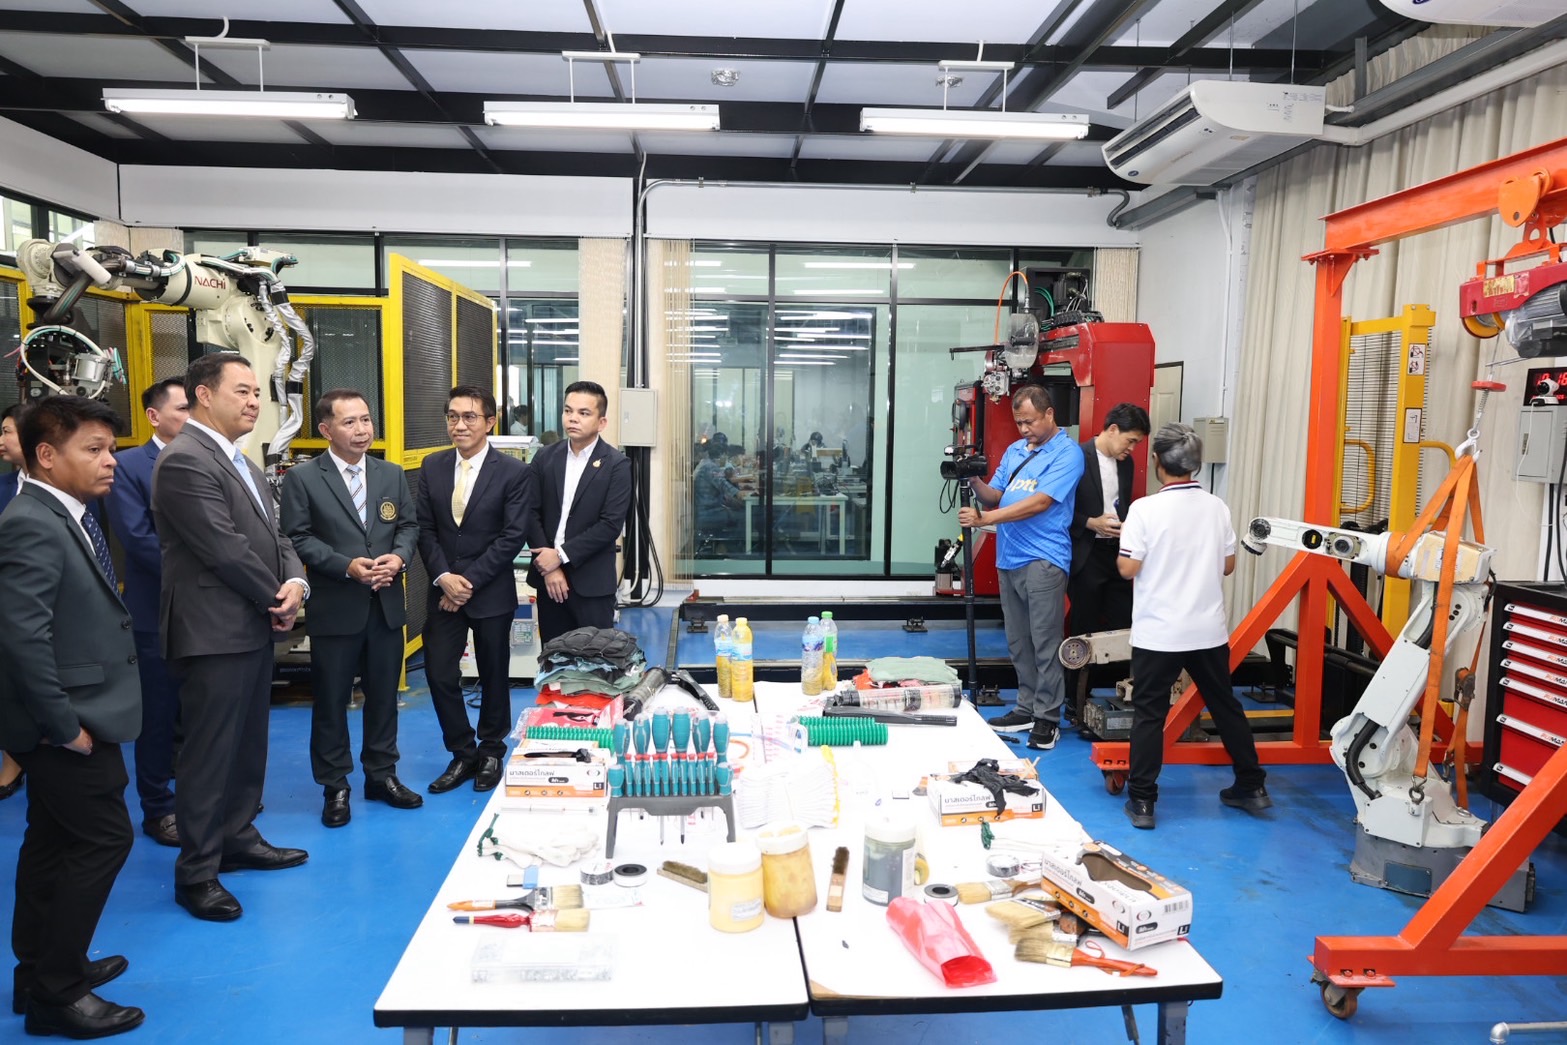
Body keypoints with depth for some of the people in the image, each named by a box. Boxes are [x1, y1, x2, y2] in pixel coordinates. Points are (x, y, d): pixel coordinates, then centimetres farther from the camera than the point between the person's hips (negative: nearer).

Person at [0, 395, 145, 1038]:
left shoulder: (68, 517, 10)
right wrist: (65, 725, -21)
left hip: (72, 722, 10)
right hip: (65, 726, -10)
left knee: (53, 841, 19)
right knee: (104, 839, -3)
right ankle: (56, 994, 11)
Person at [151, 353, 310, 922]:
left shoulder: (239, 460, 15)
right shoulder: (185, 460, -16)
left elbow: (273, 534, 14)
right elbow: (226, 550, -21)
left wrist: (296, 583, -5)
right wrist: (277, 601, -9)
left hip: (255, 629, 9)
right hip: (214, 635, -9)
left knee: (248, 745, 18)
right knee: (209, 754, 0)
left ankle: (238, 838, 33)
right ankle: (196, 873, 12)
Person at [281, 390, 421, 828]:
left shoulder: (392, 474, 9)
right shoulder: (302, 478, -5)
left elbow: (409, 525, 9)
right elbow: (299, 538, -9)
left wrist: (399, 556, -12)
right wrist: (347, 566, -20)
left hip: (386, 605, 4)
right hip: (335, 608, -4)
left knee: (384, 694, 13)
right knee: (331, 700, 6)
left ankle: (381, 774, 27)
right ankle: (335, 786, 20)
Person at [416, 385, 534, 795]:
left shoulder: (515, 472, -9)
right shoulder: (432, 466, 3)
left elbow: (512, 536, -13)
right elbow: (424, 528, 3)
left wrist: (469, 582, -16)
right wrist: (443, 577, -11)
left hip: (491, 593, -3)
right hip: (443, 590, 3)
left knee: (493, 676, 11)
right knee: (440, 675, 1)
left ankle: (491, 752, 30)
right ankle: (463, 754, 20)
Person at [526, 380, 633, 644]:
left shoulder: (616, 464, -6)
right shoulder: (545, 458, 6)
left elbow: (611, 524, -13)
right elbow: (533, 514, 2)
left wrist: (561, 556, -14)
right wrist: (549, 566, -9)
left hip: (592, 582, -4)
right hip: (548, 577, 4)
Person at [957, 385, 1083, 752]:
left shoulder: (1067, 454, -6)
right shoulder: (1015, 451, 17)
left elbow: (1039, 503, -17)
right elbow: (995, 495, 17)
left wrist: (984, 519, -19)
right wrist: (975, 481, -5)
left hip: (1043, 560, -7)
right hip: (1008, 558, 7)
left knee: (1044, 642, -4)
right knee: (1018, 642, 12)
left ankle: (1048, 717, 5)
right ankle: (1027, 708, 21)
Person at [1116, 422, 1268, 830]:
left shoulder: (1145, 509, -13)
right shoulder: (1216, 507, 1)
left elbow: (1128, 569, -14)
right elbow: (1227, 566, 9)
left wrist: (1127, 543, 6)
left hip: (1158, 633, -4)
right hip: (1209, 629, 4)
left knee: (1149, 714, 3)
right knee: (1226, 707, 17)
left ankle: (1142, 801, 5)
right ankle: (1251, 786, 29)